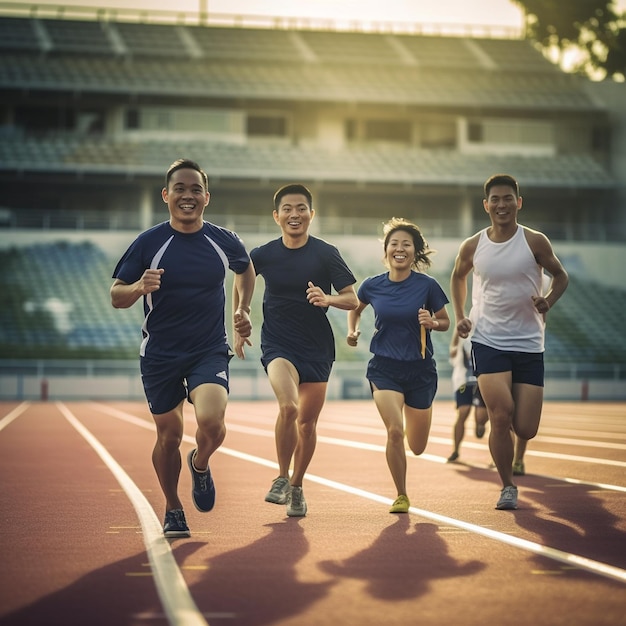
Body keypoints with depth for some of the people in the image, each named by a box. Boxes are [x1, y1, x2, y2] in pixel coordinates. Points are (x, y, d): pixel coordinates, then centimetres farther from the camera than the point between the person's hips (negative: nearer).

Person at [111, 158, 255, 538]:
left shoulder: (224, 241, -2)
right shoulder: (148, 243, -7)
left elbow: (246, 269, 21)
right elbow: (117, 297, -5)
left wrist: (243, 311, 11)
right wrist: (139, 287, -26)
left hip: (210, 350, 0)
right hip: (160, 354, 0)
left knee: (211, 424, -22)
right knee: (169, 436, 7)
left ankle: (200, 465, 14)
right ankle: (173, 510, 31)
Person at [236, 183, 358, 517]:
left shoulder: (326, 253, -6)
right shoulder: (263, 255, -4)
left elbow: (352, 299, -4)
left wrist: (328, 299, -25)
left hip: (317, 346, 1)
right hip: (277, 343, -1)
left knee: (307, 421, 7)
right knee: (288, 407, -24)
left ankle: (297, 486, 29)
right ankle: (281, 477, -4)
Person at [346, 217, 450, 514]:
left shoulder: (427, 285, -8)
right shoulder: (372, 286, -3)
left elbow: (445, 321, 3)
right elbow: (355, 308, 18)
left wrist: (432, 322, -18)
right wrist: (353, 331, 1)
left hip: (420, 369, 0)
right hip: (384, 368, 0)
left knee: (417, 447, 10)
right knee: (395, 430, -21)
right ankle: (401, 497, -2)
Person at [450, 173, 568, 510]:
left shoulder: (535, 241, -4)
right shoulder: (472, 246, 1)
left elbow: (560, 275, 8)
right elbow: (458, 276, 20)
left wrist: (548, 302, -11)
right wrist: (460, 315, 8)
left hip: (529, 343, 0)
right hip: (488, 341, 0)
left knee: (525, 429, -2)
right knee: (501, 416, -17)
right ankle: (507, 486, 3)